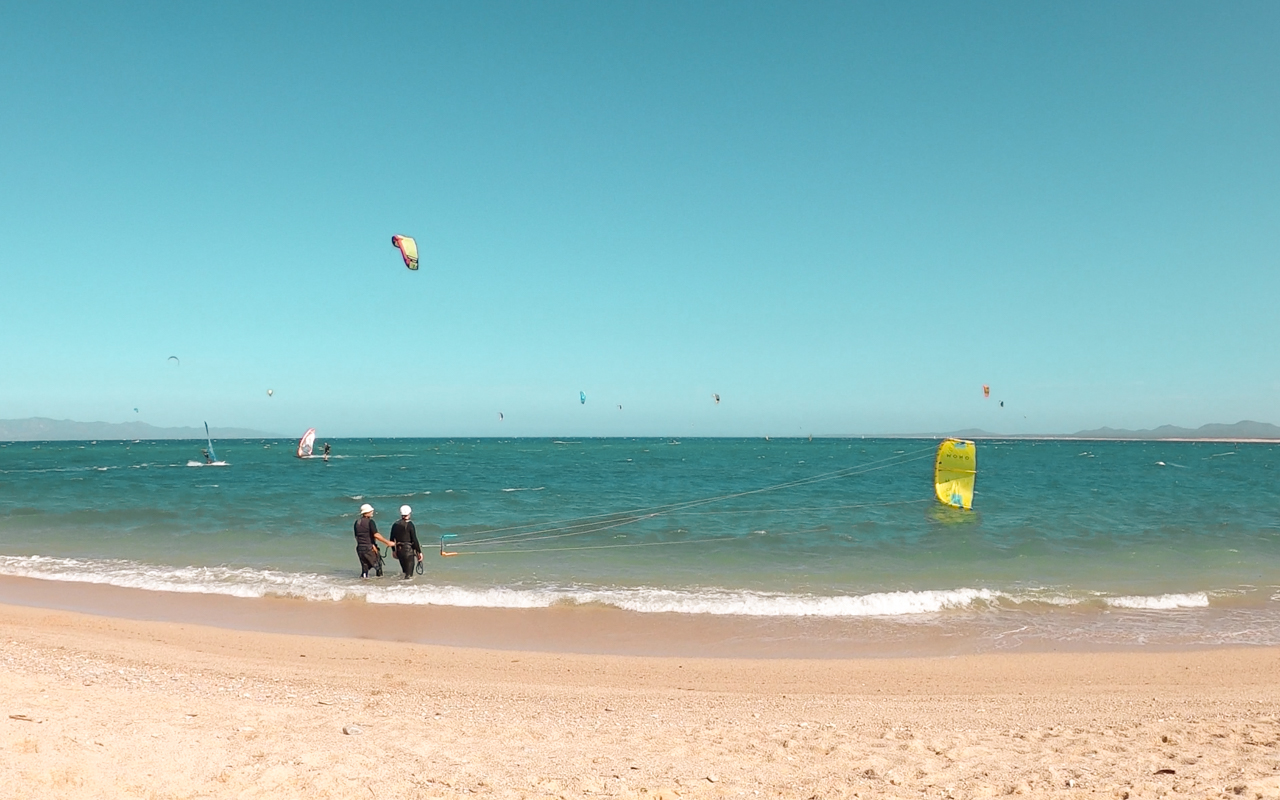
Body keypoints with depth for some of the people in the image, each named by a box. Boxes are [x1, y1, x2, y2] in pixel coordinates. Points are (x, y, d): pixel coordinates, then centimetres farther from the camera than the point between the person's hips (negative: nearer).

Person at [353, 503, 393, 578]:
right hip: (370, 549, -6)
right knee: (377, 564, 9)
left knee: (365, 566, 14)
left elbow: (356, 536, 13)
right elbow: (376, 535, -20)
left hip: (360, 548, 6)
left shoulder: (357, 522, 9)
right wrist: (387, 542, -17)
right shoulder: (370, 522, -12)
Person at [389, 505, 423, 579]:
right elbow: (414, 540, -13)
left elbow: (392, 539, 11)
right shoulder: (409, 524, -12)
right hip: (408, 549, -6)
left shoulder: (395, 524, 5)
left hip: (399, 550, 6)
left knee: (404, 568, 18)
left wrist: (394, 550, 23)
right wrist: (419, 551, -7)